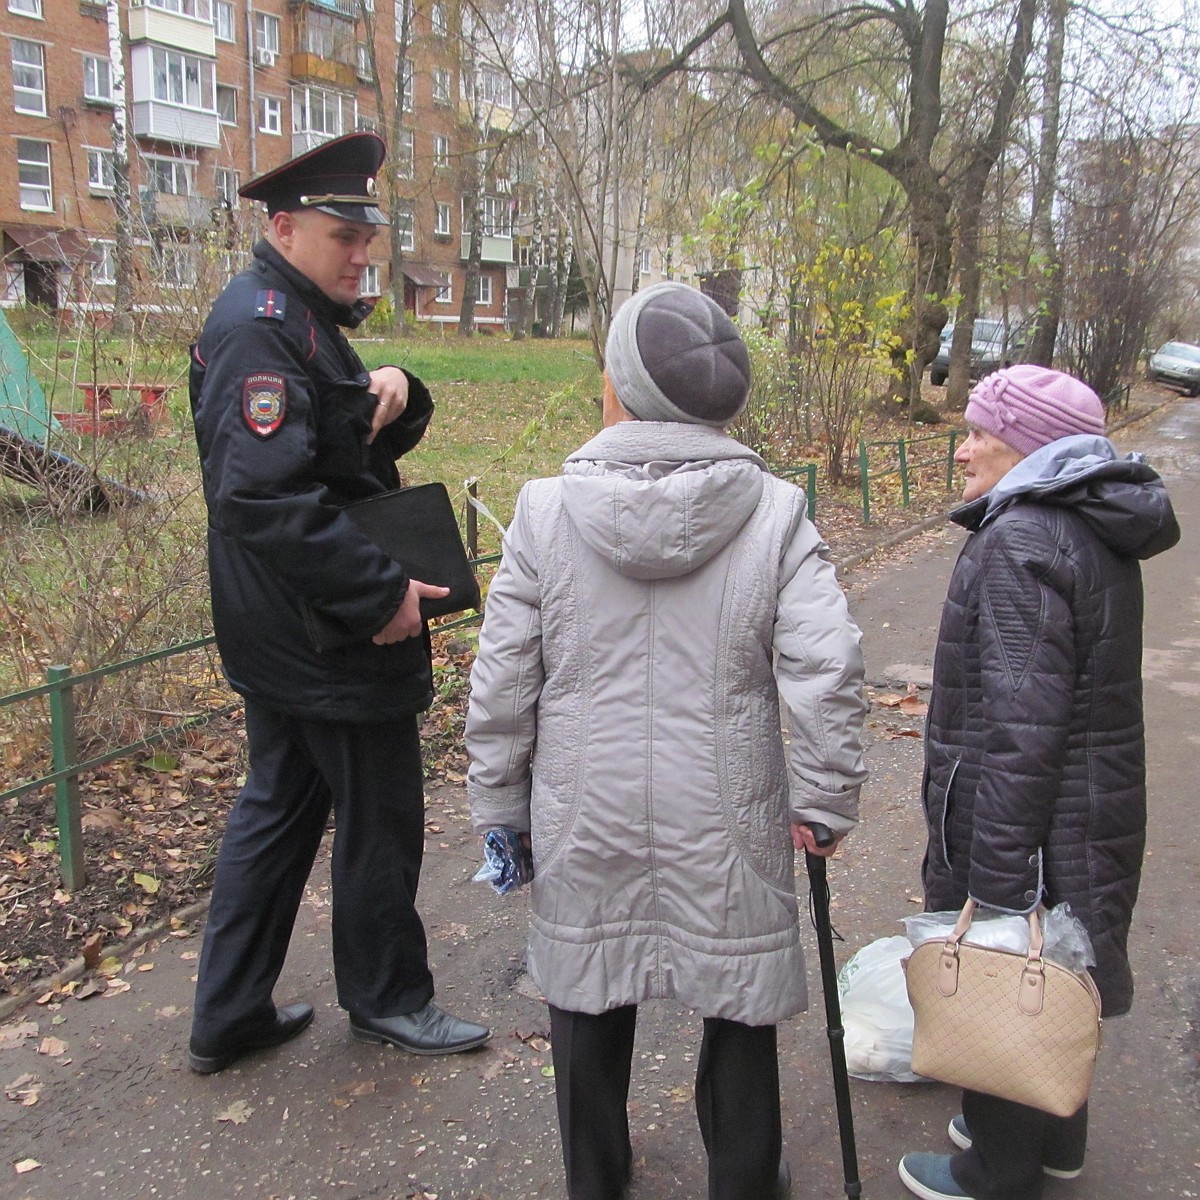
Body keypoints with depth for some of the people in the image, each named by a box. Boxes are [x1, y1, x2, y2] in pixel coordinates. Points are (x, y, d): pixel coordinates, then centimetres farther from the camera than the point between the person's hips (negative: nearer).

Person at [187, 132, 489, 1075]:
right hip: (331, 640, -10)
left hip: (282, 639, 10)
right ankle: (388, 999, 28)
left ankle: (229, 1015, 30)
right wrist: (381, 591, -26)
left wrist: (392, 394, -7)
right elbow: (264, 493, -29)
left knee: (279, 806, 17)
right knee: (380, 818, 6)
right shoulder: (261, 327, -18)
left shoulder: (306, 317, 14)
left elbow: (371, 444, 16)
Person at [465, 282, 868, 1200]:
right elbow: (828, 668, -14)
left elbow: (501, 685, -6)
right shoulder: (774, 511, -10)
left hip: (586, 822, 1)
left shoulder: (545, 510, -10)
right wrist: (823, 801, -1)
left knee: (590, 999, 21)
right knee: (739, 1003, 20)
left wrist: (499, 808, 7)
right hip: (727, 825, 0)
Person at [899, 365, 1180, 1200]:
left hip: (1023, 817, -9)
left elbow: (1022, 721, -27)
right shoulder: (1097, 531, 8)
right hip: (1092, 809, 10)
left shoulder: (1021, 543, -23)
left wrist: (997, 877, -23)